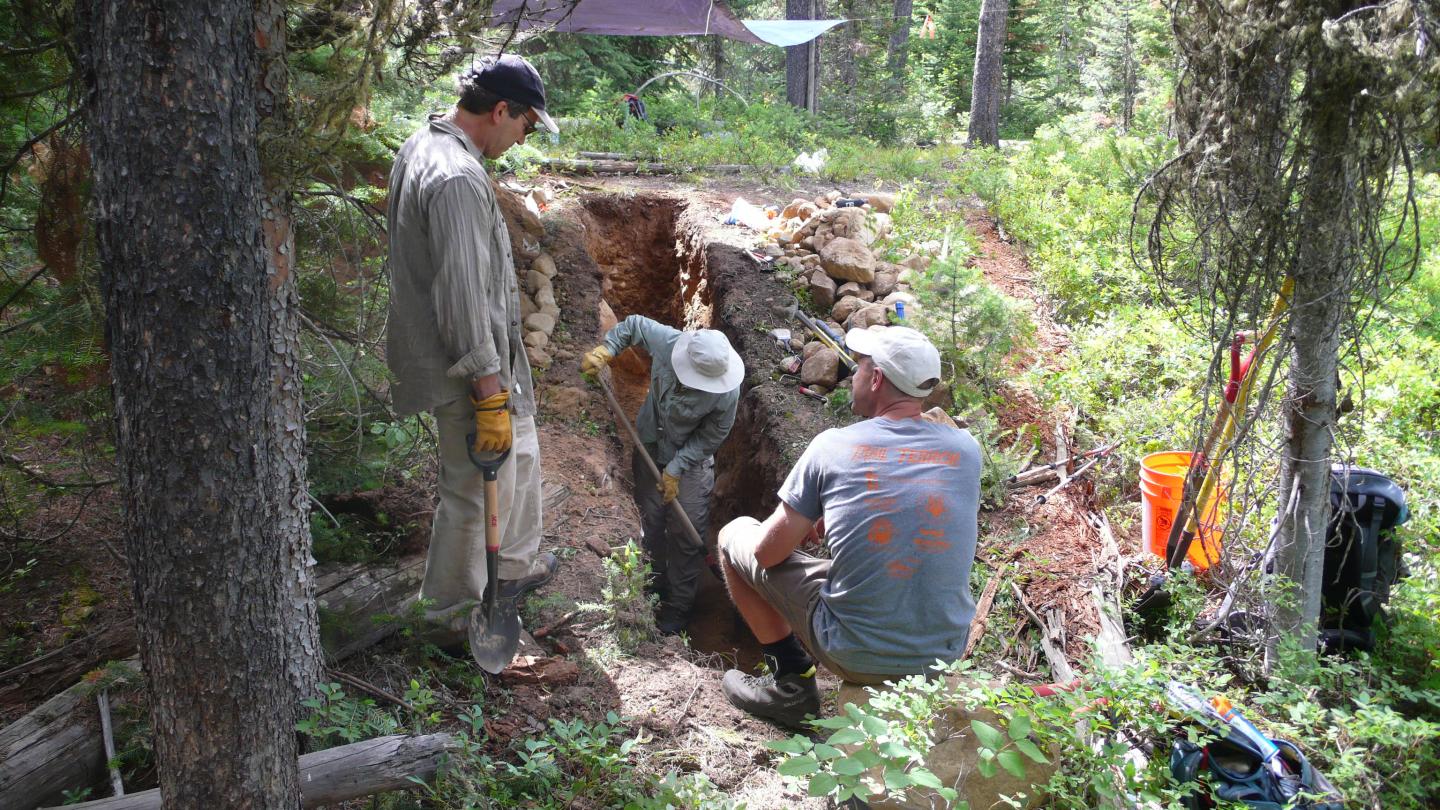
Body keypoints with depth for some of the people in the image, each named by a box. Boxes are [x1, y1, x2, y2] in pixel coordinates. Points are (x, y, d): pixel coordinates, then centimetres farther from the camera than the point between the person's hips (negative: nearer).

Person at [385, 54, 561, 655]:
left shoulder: (421, 148, 8)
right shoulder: (457, 179, -27)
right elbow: (464, 299, -29)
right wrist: (490, 396, -25)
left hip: (489, 355, 11)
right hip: (468, 369, -11)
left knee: (520, 453, 26)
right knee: (474, 493, 3)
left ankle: (516, 566, 45)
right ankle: (452, 620, 21)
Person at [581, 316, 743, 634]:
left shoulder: (726, 392, -33)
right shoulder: (666, 342, -29)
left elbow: (711, 437, -17)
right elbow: (633, 324, -6)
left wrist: (676, 469, -16)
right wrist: (605, 351, -17)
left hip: (692, 457, -3)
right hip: (652, 445, 3)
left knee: (687, 533, -3)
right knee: (651, 524, 12)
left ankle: (678, 608, 14)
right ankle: (655, 589, 34)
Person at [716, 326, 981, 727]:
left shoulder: (833, 446, -12)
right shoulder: (966, 449, -3)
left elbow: (768, 554, -5)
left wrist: (811, 520, 16)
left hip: (857, 657, -4)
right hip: (945, 654, 4)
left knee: (734, 535, 12)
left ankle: (793, 682, 13)